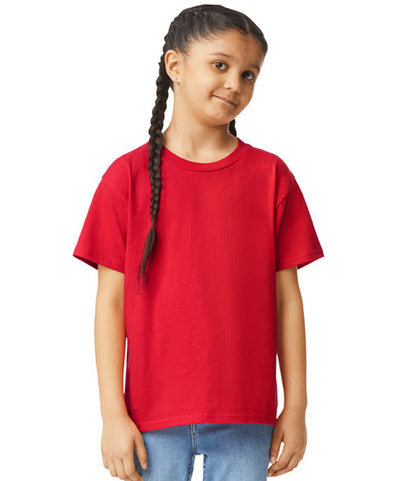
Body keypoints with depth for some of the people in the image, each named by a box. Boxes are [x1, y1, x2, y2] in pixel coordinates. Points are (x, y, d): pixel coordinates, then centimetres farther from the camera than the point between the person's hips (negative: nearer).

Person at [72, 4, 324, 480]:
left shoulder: (271, 176, 2)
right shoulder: (129, 176, -2)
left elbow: (287, 298, 3)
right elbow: (111, 301, -2)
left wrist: (296, 407, 3)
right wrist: (113, 413, -5)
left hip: (246, 419, 1)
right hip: (154, 415, -1)